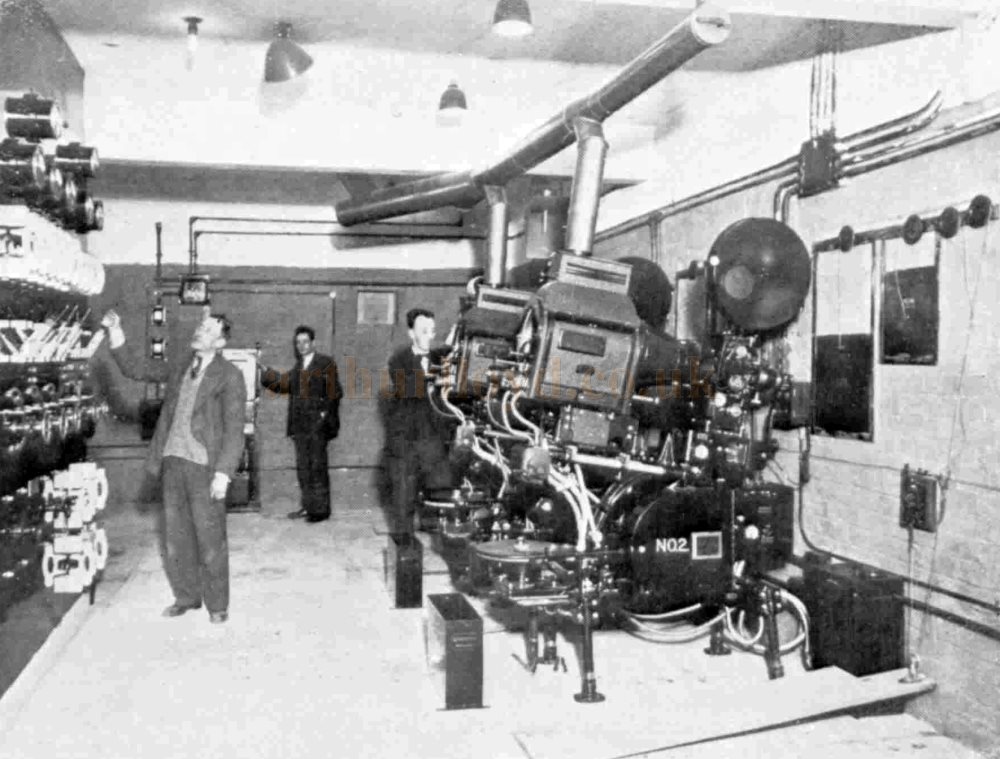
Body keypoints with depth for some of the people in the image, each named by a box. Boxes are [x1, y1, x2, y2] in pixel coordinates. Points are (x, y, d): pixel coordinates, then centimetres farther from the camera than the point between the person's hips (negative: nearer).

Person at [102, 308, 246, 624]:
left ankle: (217, 604, 15)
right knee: (176, 534, 12)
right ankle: (186, 597, 26)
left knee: (210, 536, 1)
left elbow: (234, 429, -11)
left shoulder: (230, 376, -7)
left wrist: (223, 473, -19)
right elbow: (136, 372, 19)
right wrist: (116, 335, 7)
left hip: (204, 466, -6)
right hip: (173, 461, 6)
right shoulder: (181, 368, 12)